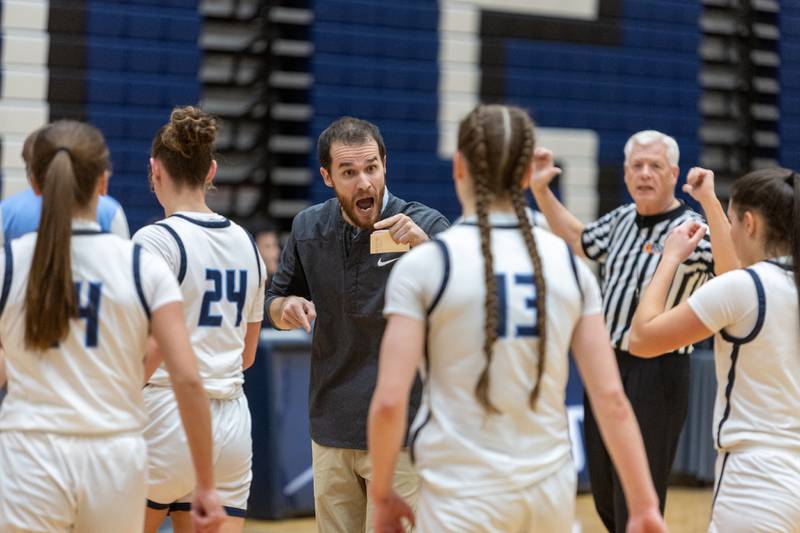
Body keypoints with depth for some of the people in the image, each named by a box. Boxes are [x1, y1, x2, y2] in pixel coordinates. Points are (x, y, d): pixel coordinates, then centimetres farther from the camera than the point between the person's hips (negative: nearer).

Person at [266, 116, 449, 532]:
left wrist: (423, 247, -33)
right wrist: (287, 307, -8)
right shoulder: (308, 228, 3)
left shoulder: (426, 226, -9)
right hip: (330, 431, 4)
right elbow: (275, 303, 16)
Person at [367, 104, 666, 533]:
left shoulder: (424, 265, -8)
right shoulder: (569, 264, 3)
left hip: (463, 496, -4)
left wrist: (382, 494, 1)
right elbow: (611, 397, 0)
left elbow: (389, 401, -12)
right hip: (550, 490, 4)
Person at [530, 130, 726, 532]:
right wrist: (540, 189, 21)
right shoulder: (623, 219, 10)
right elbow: (578, 239, 30)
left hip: (654, 375, -8)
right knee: (604, 497, 18)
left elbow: (730, 270, -34)